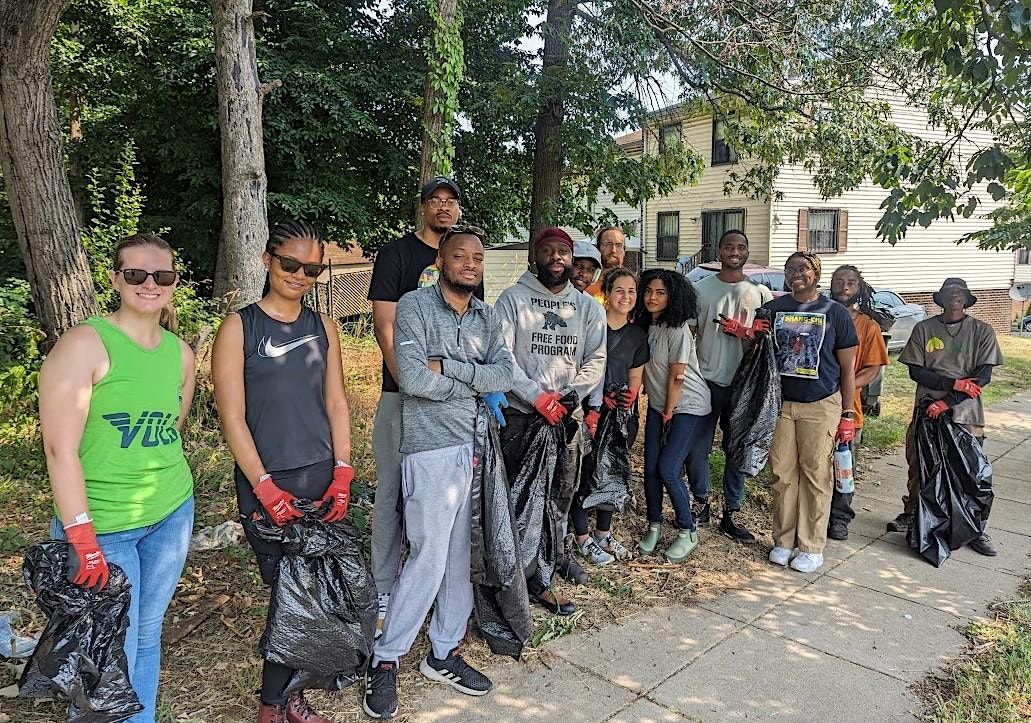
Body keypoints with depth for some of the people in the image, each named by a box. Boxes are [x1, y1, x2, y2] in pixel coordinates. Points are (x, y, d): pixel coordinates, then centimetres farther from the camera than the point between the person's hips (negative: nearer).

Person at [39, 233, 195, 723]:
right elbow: (60, 448, -17)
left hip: (171, 515, 5)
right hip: (101, 526, -5)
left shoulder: (180, 352, 3)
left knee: (148, 634, 18)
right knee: (117, 650, 5)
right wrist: (81, 539, -19)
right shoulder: (85, 344, -14)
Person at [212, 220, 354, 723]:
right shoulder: (239, 327, -5)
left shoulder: (322, 326, 8)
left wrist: (343, 474, 0)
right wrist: (266, 488, -13)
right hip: (267, 483, -4)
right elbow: (232, 417, -8)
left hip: (323, 479, 4)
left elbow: (336, 402, 9)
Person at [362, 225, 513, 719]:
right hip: (432, 451, -6)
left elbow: (504, 376, -2)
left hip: (477, 447, 6)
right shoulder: (415, 307, -6)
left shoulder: (487, 317, 12)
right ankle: (385, 660, 17)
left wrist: (448, 367, -14)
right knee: (428, 560, -3)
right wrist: (475, 382, -8)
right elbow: (413, 378, -19)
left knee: (463, 559, 12)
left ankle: (443, 654, 29)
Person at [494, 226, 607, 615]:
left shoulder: (588, 307, 10)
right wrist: (537, 396, -16)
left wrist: (568, 396, -10)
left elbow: (596, 360, 6)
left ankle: (555, 553, 32)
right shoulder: (513, 299, -1)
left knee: (562, 493, 12)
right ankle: (538, 579, 13)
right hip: (520, 415, -3)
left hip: (567, 415, 3)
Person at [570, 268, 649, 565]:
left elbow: (635, 377, 15)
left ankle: (603, 532, 31)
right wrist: (598, 398, -14)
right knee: (586, 472, -2)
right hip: (589, 411, -5)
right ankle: (583, 538, 15)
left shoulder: (638, 335, 8)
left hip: (622, 414, 5)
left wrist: (632, 394, -4)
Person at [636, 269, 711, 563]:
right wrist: (662, 411, 5)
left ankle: (687, 532, 9)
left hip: (687, 406, -7)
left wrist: (669, 413, -9)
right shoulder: (645, 325, 2)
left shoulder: (677, 329, -20)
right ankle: (654, 527, 23)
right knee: (650, 467, 5)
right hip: (658, 405, 7)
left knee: (668, 469, -10)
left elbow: (677, 377, -17)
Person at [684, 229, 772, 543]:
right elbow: (688, 332, 6)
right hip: (706, 379, 0)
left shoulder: (760, 292, 5)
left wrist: (745, 332, -15)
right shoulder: (700, 289, 4)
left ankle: (731, 514, 19)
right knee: (697, 447, 3)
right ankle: (701, 503, 23)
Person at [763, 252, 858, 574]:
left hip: (821, 406, -2)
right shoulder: (772, 309, 6)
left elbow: (847, 368, 2)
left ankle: (811, 546, 13)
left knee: (816, 475, 2)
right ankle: (784, 540, 19)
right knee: (782, 473, 6)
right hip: (780, 403, 2)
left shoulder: (834, 312, 0)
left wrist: (848, 414, -2)